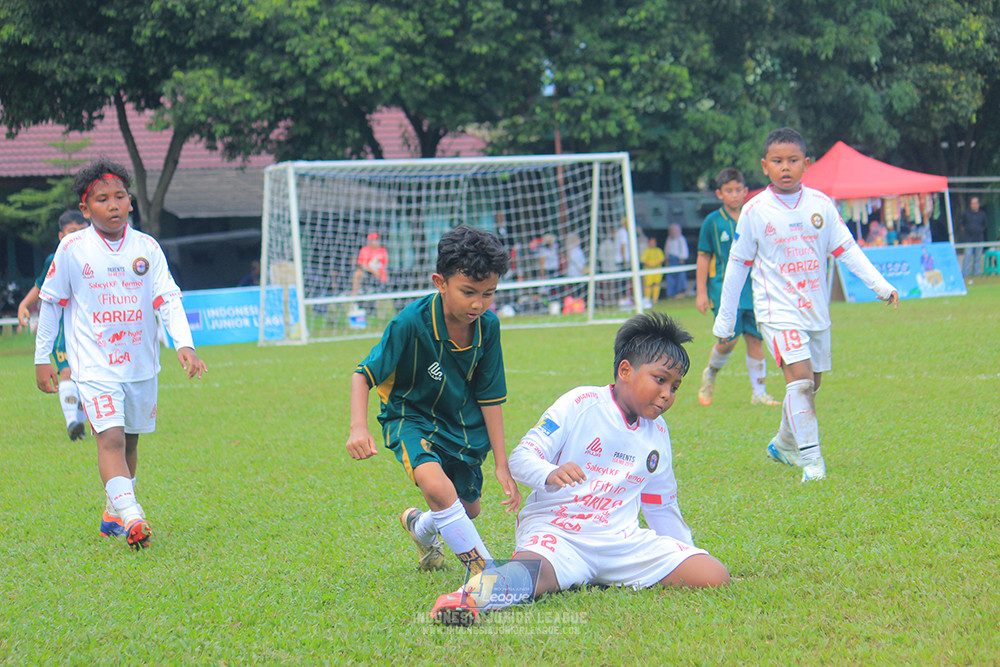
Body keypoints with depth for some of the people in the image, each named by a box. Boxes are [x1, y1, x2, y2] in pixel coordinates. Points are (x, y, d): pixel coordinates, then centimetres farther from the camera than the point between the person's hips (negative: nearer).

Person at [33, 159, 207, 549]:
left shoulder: (147, 248, -1)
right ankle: (131, 517, -28)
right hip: (95, 365, -4)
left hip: (141, 364, 4)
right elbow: (51, 302, 2)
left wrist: (184, 345, -19)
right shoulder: (72, 249, -7)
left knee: (129, 440, 14)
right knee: (111, 437, -18)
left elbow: (168, 300, -5)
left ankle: (114, 511, 32)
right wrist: (42, 358, 4)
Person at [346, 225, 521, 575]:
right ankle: (484, 569, -21)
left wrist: (502, 465, -6)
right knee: (437, 486, -34)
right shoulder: (412, 323, -28)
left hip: (463, 424, 5)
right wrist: (358, 428, -38)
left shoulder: (488, 326, -15)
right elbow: (363, 375, -21)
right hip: (411, 418, -5)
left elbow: (490, 397, -6)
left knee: (468, 509, 18)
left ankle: (421, 526, 53)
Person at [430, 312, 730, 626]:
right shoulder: (580, 404, -1)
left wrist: (686, 554, 31)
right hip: (556, 530, -6)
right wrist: (550, 474, -31)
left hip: (622, 540, 6)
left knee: (716, 576, -12)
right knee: (534, 572, -41)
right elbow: (521, 458, -10)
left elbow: (662, 508, 30)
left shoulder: (658, 435, 17)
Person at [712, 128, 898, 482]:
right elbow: (738, 264, 2)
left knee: (810, 384, 13)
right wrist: (725, 317, 6)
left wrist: (879, 283, -6)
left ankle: (784, 445, 36)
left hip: (816, 308, 4)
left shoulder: (821, 203, 0)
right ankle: (811, 459, -16)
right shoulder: (755, 211, -6)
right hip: (778, 310, -4)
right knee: (800, 377, -19)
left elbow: (846, 248, 5)